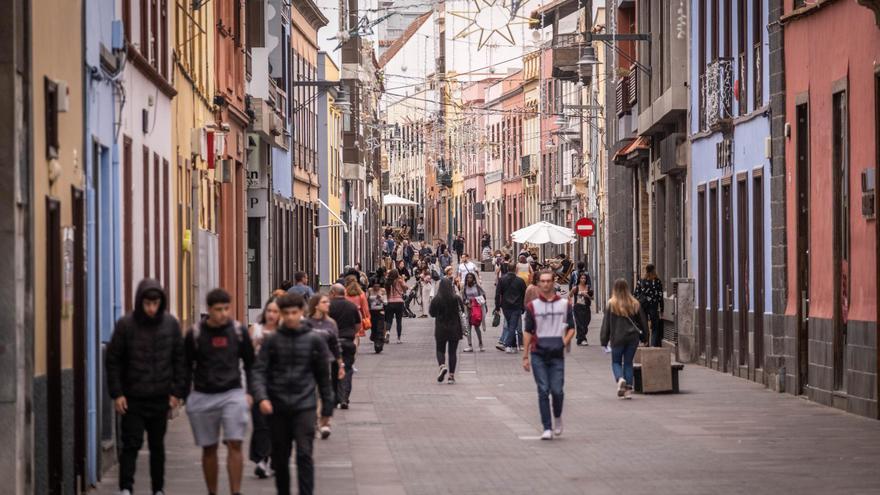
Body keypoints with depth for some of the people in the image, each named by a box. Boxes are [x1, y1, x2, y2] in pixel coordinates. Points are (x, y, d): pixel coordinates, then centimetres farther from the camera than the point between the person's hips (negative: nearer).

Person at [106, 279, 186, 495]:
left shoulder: (171, 324, 1)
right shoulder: (125, 324, -6)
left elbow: (179, 359, 6)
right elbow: (112, 360, -2)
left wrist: (177, 391, 1)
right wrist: (116, 393, -7)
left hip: (160, 397, 2)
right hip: (132, 398, -2)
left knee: (157, 445, 11)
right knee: (131, 443, -8)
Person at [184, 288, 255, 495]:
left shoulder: (239, 331, 2)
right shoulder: (195, 333, 0)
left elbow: (250, 363, 12)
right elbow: (186, 367, 7)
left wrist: (251, 392, 5)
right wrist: (185, 397, 3)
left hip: (232, 394, 0)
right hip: (203, 397, 0)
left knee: (235, 445, -10)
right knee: (208, 449, 7)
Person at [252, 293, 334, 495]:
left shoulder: (314, 340, 2)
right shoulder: (272, 340, 2)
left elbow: (322, 375, 9)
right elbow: (259, 370, -3)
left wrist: (327, 406, 11)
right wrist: (261, 397, -19)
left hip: (304, 405, -1)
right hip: (278, 407, 1)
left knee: (304, 454, -10)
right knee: (280, 456, 9)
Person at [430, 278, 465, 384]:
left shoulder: (436, 300, -10)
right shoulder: (456, 299, -9)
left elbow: (432, 313, -1)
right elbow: (462, 310, 3)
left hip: (441, 329, -1)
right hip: (454, 329, 1)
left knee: (440, 350, 13)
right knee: (453, 351, 8)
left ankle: (442, 366, -16)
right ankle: (451, 375, 6)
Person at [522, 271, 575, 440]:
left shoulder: (564, 304, 8)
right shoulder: (532, 306, 7)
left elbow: (571, 328, 12)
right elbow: (528, 332, 7)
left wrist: (565, 342, -7)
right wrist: (525, 356, 3)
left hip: (557, 355, 0)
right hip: (538, 354, 0)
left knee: (557, 391, -6)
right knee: (543, 391, -4)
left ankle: (558, 417, 24)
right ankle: (547, 428, -1)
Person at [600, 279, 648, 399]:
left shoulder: (611, 304, -5)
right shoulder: (635, 304, 3)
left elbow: (606, 324, -3)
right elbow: (642, 322, 10)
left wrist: (604, 340, 3)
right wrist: (643, 336, 21)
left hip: (617, 338, -2)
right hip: (633, 338, 2)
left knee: (616, 362, 11)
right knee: (628, 363, 10)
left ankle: (620, 379, -17)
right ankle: (628, 389, 4)